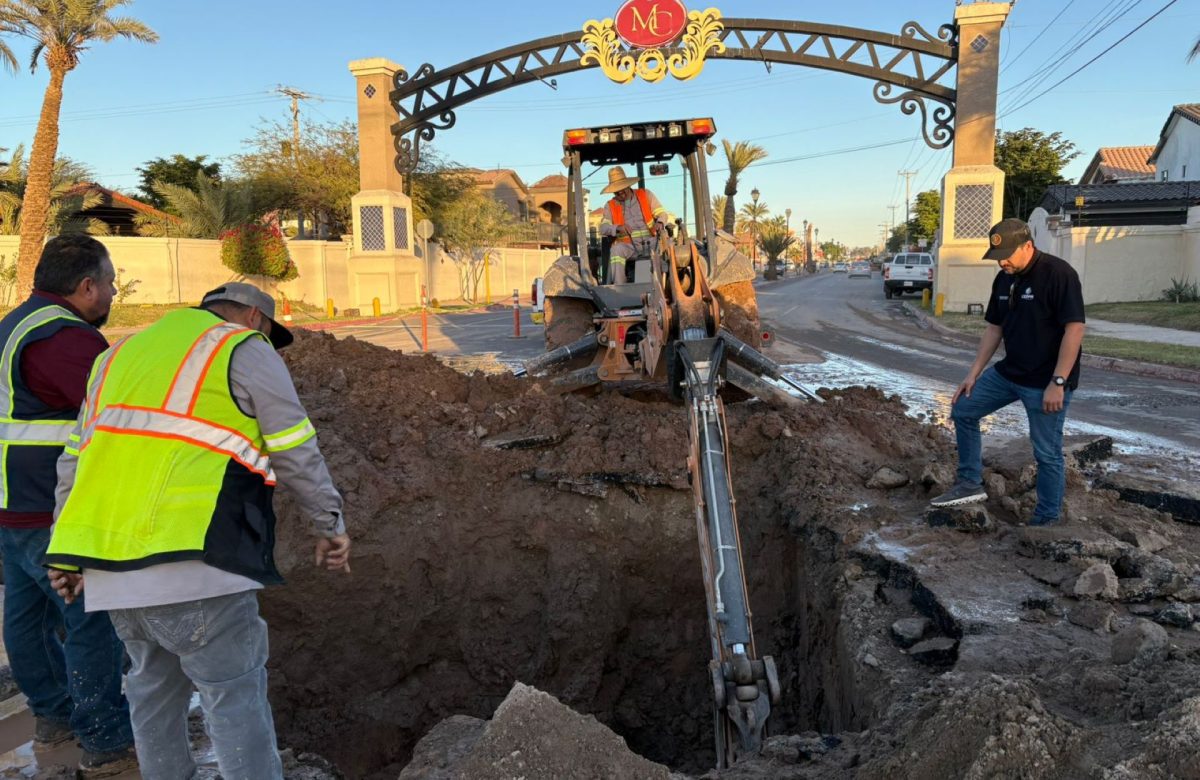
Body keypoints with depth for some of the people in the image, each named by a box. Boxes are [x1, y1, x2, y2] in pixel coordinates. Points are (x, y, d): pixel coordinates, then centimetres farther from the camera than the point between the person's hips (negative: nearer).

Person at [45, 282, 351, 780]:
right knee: (235, 692, 3)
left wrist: (67, 552, 26)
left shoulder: (122, 354, 23)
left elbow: (78, 461, 22)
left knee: (155, 683, 22)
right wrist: (329, 525, 9)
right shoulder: (244, 351, 2)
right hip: (191, 560, -7)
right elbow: (297, 454, -1)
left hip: (111, 564, 7)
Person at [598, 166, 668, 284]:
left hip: (650, 242, 0)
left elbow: (662, 213, 9)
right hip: (628, 246, 0)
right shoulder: (610, 206, 11)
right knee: (617, 249, -34)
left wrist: (659, 223, -16)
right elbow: (603, 228, -1)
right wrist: (618, 228, -24)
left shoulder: (646, 195, 12)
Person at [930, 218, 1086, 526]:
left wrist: (1057, 383, -24)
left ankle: (1047, 519, 15)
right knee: (962, 409, 9)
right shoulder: (1003, 279, 7)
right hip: (1008, 373, 8)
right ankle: (970, 483, 18)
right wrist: (974, 373, 9)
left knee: (1047, 453, 0)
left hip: (1045, 383, -8)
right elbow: (994, 329, 14)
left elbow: (1074, 329, -21)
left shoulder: (1058, 274, -17)